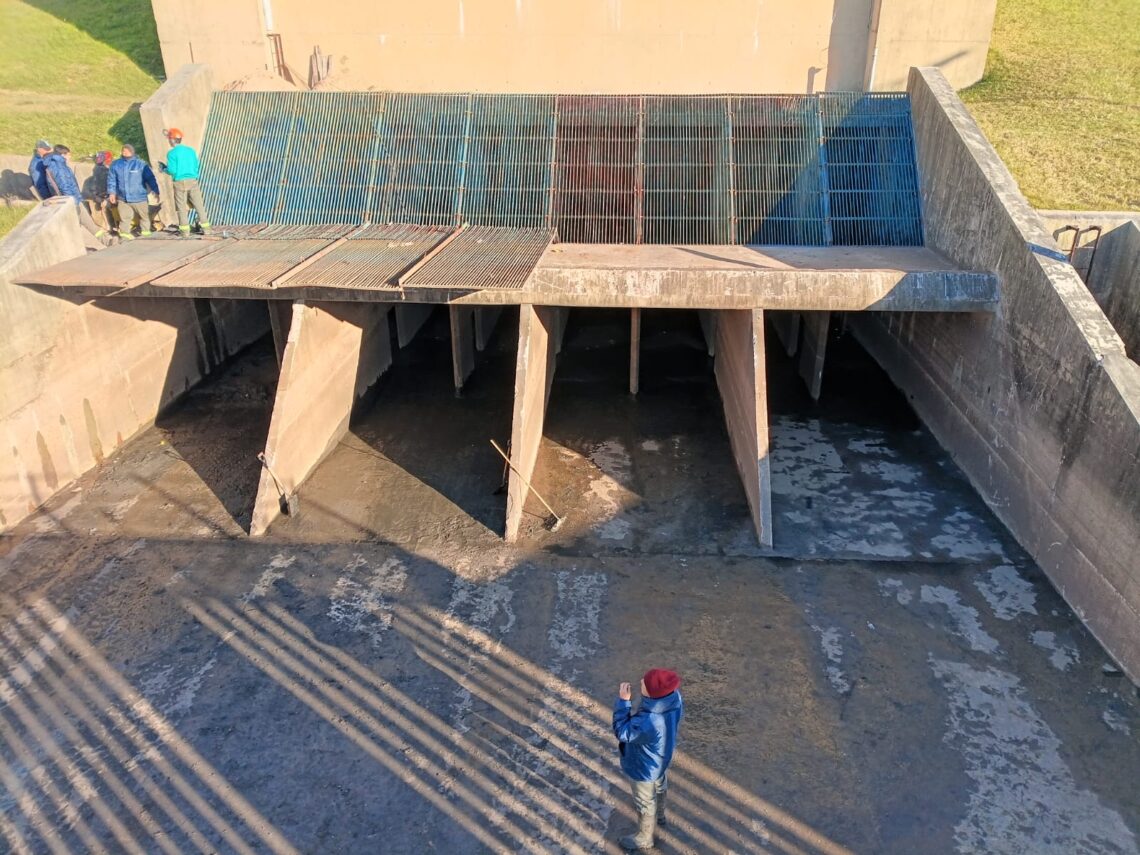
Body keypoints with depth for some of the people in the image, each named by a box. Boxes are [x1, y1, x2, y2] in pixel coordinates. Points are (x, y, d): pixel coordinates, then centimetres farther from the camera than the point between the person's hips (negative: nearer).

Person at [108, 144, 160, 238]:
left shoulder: (141, 164, -6)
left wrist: (155, 191, -6)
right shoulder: (116, 164, 5)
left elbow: (150, 179, -3)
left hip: (139, 198, -2)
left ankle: (146, 232, 29)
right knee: (124, 218, 4)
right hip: (122, 199, 2)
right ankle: (125, 235, 14)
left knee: (144, 216, 12)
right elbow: (111, 179, 11)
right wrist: (111, 192, 5)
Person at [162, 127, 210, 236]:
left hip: (179, 182, -3)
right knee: (199, 205, 5)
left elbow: (172, 170, -11)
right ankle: (205, 228, 2)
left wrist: (164, 169, 8)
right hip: (193, 181, 3)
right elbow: (196, 167, 9)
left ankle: (184, 230, 7)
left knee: (181, 207, 6)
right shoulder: (191, 150, 6)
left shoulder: (172, 153, -7)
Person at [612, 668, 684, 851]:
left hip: (644, 768, -7)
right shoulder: (675, 697, -27)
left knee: (645, 802, 22)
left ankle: (644, 838, 50)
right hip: (662, 755, 7)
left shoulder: (648, 723, -48)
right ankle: (659, 815, 66)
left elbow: (622, 732, -32)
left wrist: (623, 701, -33)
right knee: (660, 786, 36)